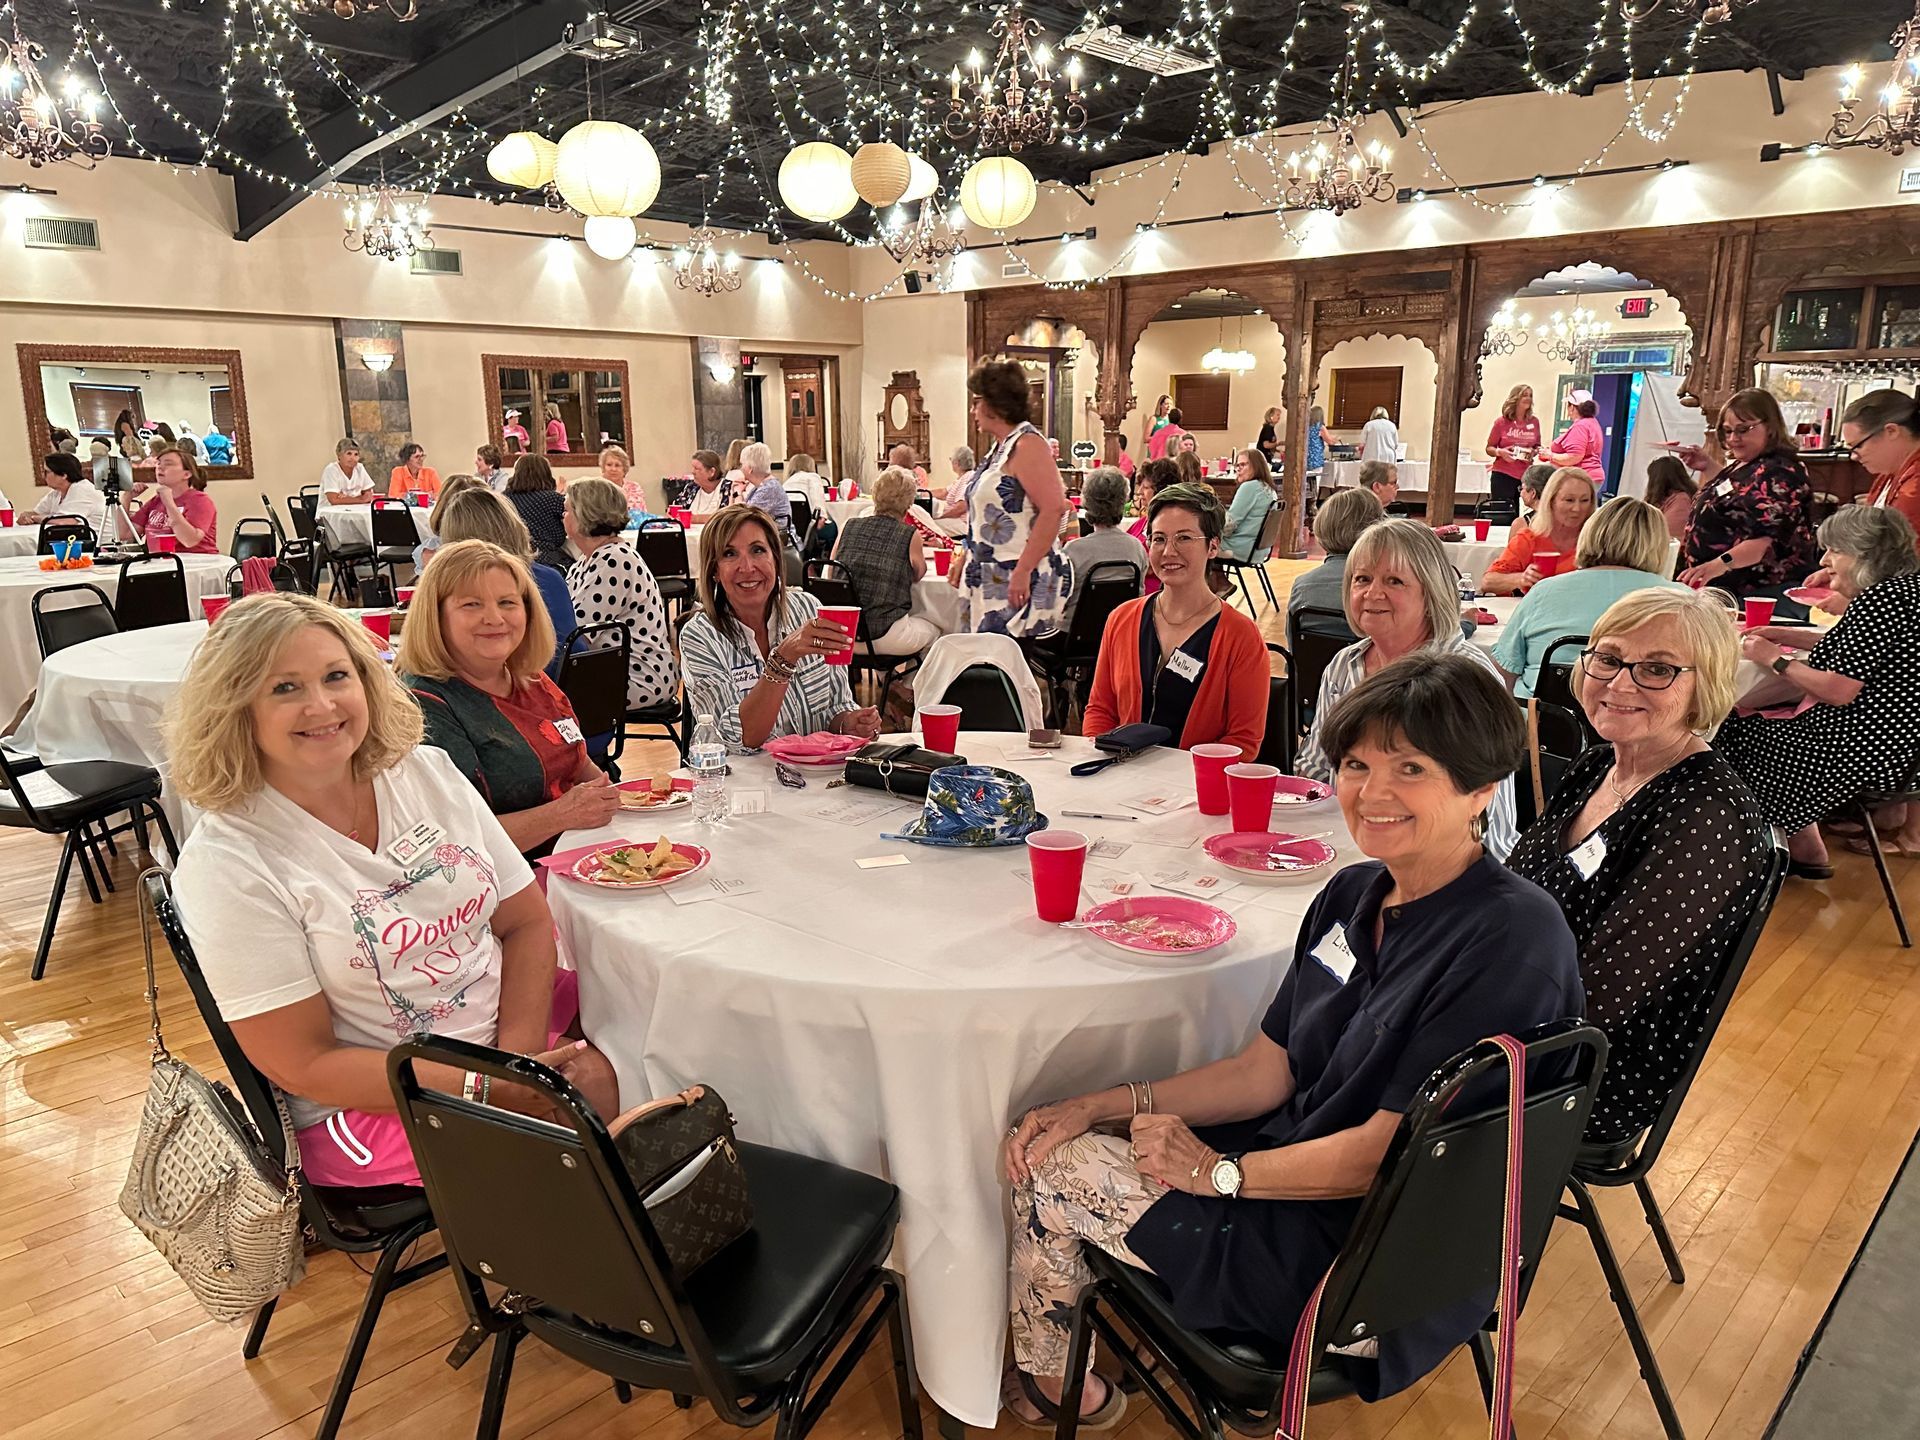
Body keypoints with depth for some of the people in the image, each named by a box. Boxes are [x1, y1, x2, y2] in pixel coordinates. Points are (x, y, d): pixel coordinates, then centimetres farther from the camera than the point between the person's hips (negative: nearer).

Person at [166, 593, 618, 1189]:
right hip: (368, 1105, -5)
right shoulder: (226, 862, -12)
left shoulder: (426, 771, 3)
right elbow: (303, 1066, -13)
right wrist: (491, 1088, -21)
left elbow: (528, 922, 4)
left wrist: (519, 1056, -14)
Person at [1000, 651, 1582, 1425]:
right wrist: (1100, 1107, -5)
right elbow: (1265, 1071, 4)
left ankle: (1054, 1382, 27)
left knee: (1052, 1168, -6)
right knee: (1043, 1137, 3)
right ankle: (1052, 1375, 29)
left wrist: (1218, 1171, -12)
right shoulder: (1355, 893, 2)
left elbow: (1386, 1150, -22)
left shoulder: (1512, 940, -24)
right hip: (1299, 1169, 8)